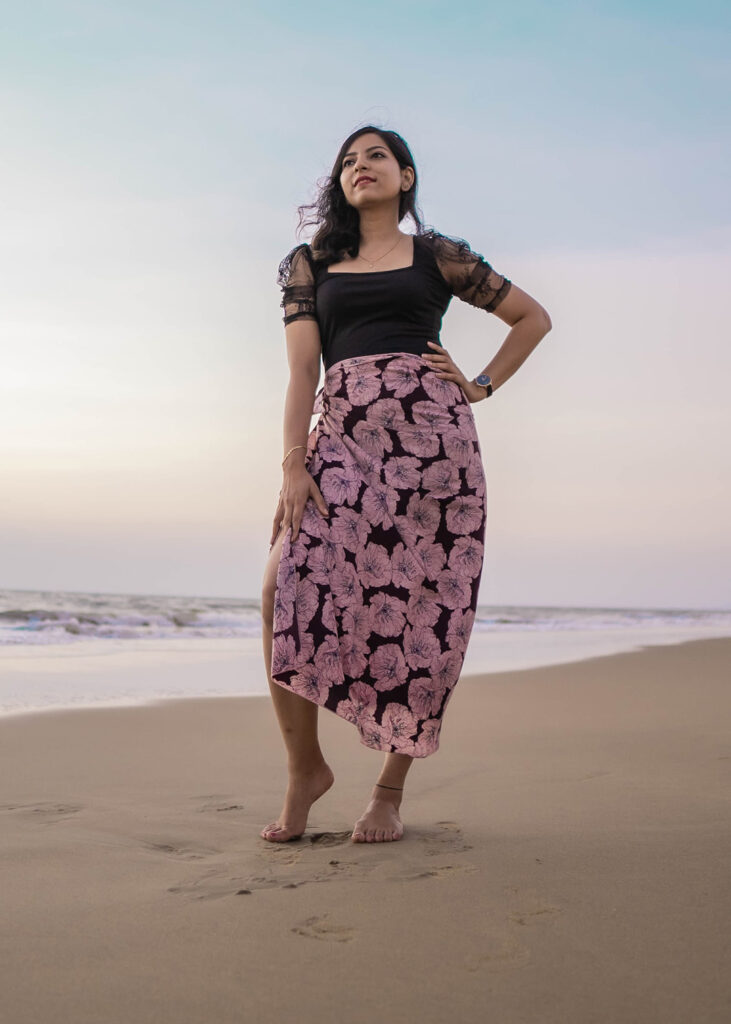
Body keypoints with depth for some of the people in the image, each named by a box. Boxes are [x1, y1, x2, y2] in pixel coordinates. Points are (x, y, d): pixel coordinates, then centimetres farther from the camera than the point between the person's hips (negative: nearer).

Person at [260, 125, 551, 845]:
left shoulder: (437, 255, 15)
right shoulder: (311, 263, 17)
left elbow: (533, 317, 23)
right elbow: (302, 368, 5)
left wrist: (481, 386, 11)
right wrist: (294, 463, -8)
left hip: (429, 434, 0)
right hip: (344, 436, 1)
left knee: (421, 610, -3)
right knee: (286, 586, -19)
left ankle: (390, 792, 10)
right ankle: (305, 766, -2)